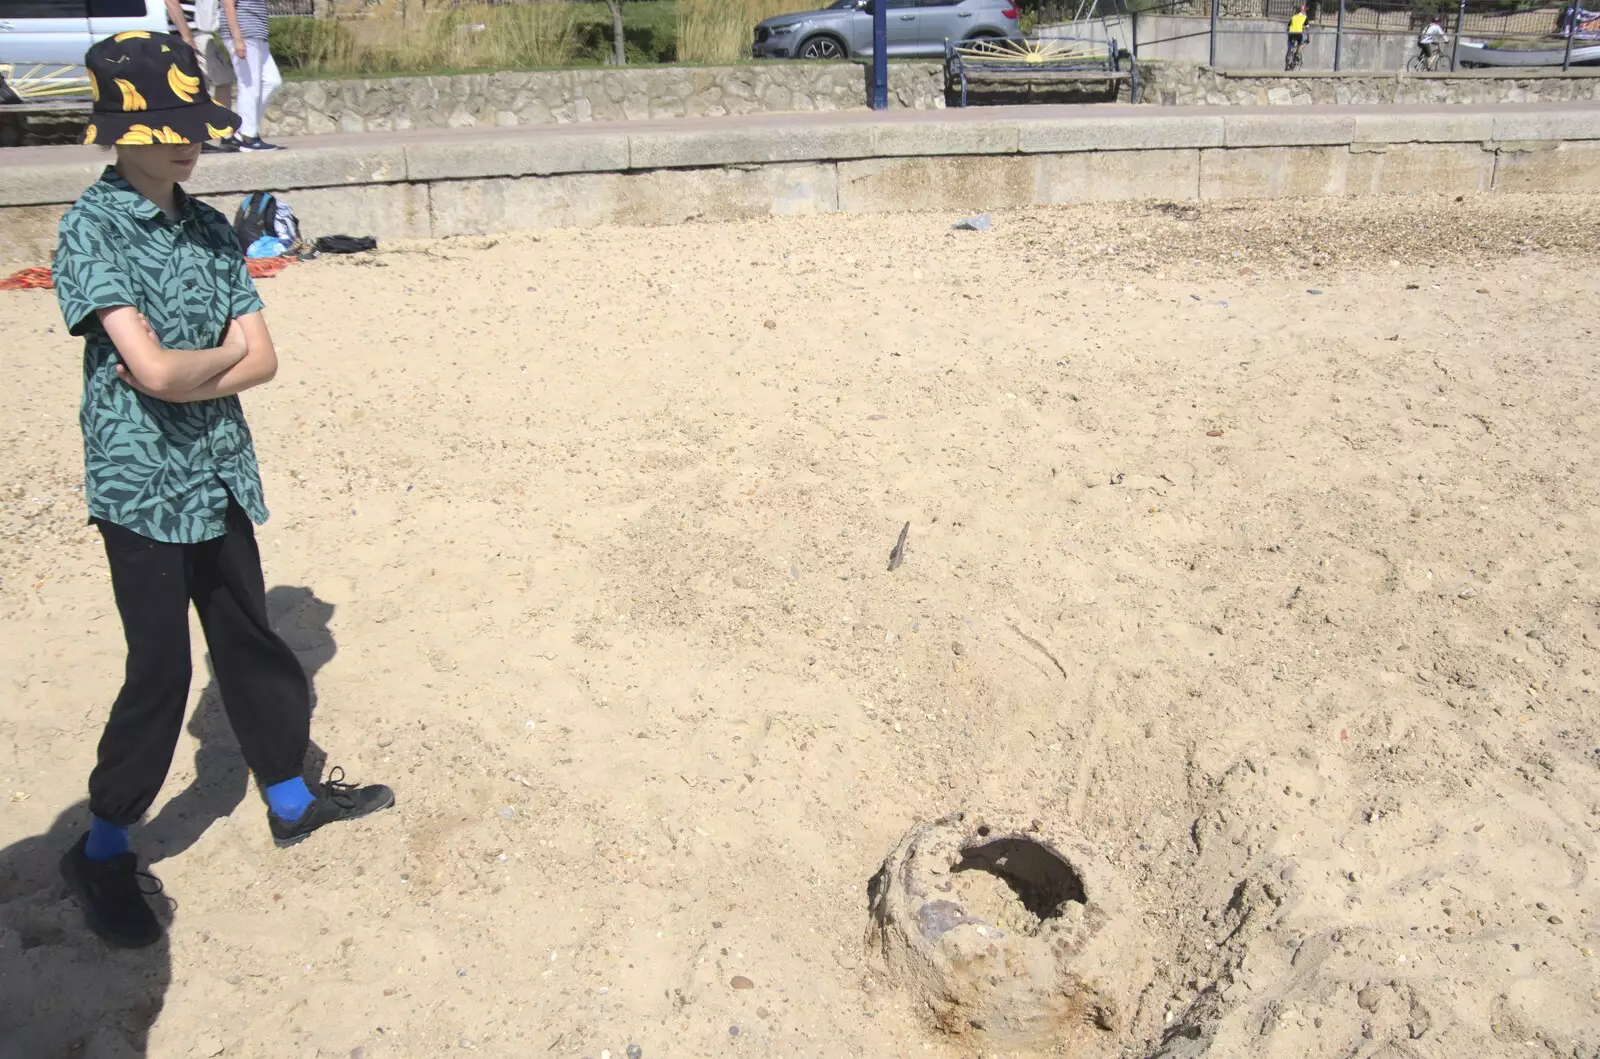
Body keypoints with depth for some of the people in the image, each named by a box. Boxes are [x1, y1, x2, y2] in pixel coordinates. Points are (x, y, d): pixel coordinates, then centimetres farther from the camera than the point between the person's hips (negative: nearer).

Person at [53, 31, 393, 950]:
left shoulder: (212, 230, 7)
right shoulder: (93, 229, -13)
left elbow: (263, 359, 1)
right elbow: (154, 370, -23)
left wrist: (182, 375, -15)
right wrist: (223, 354, -6)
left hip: (219, 477, 6)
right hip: (141, 485, -6)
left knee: (249, 641, 17)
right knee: (161, 668, 0)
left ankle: (291, 799, 34)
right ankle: (104, 849, 21)